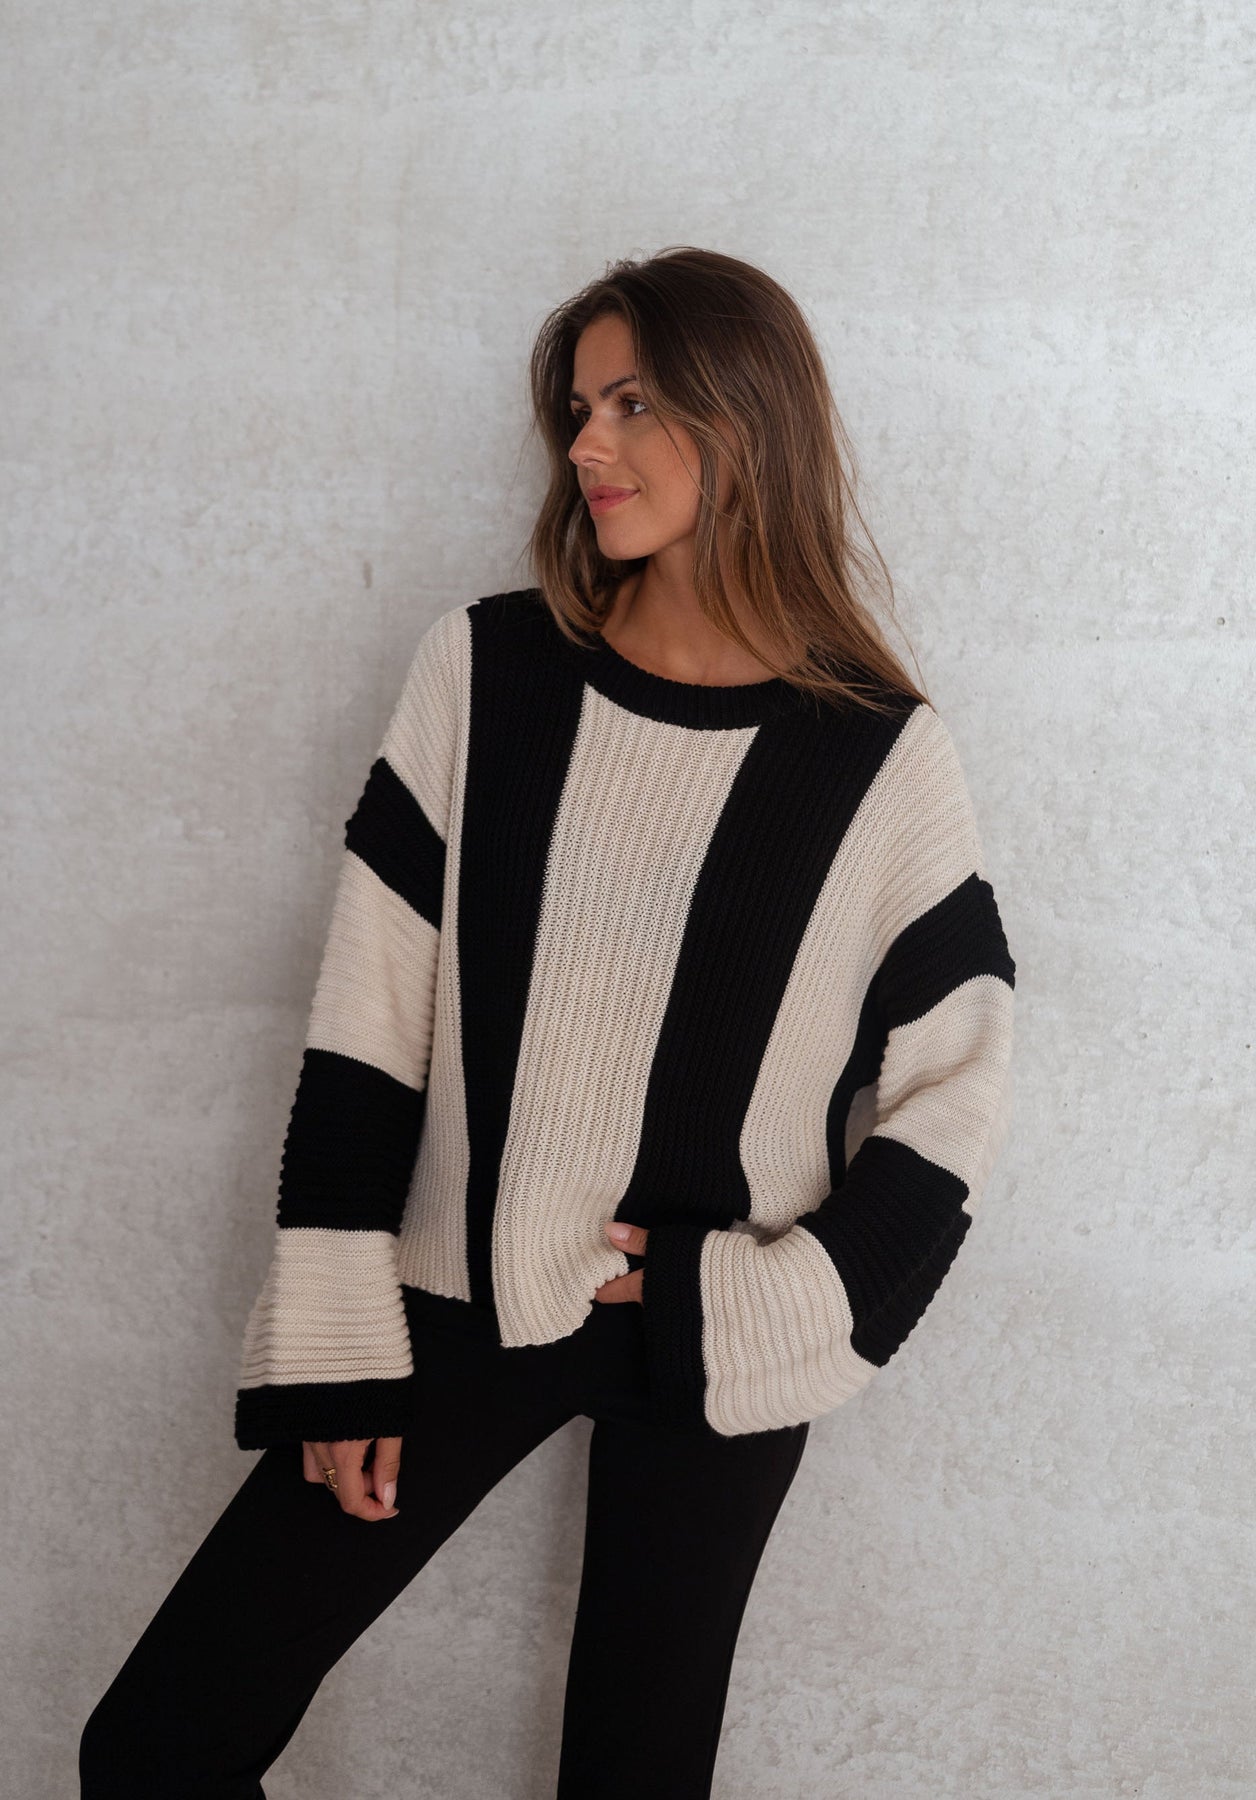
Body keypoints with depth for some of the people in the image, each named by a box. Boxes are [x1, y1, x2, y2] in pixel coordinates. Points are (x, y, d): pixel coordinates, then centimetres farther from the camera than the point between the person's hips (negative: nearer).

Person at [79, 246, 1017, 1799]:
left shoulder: (880, 754, -7)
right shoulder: (486, 670, -4)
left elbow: (950, 1098, -2)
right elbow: (368, 1019, -3)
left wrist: (749, 1308, -10)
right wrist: (334, 1351, -5)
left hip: (717, 1348, -1)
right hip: (464, 1301, 2)